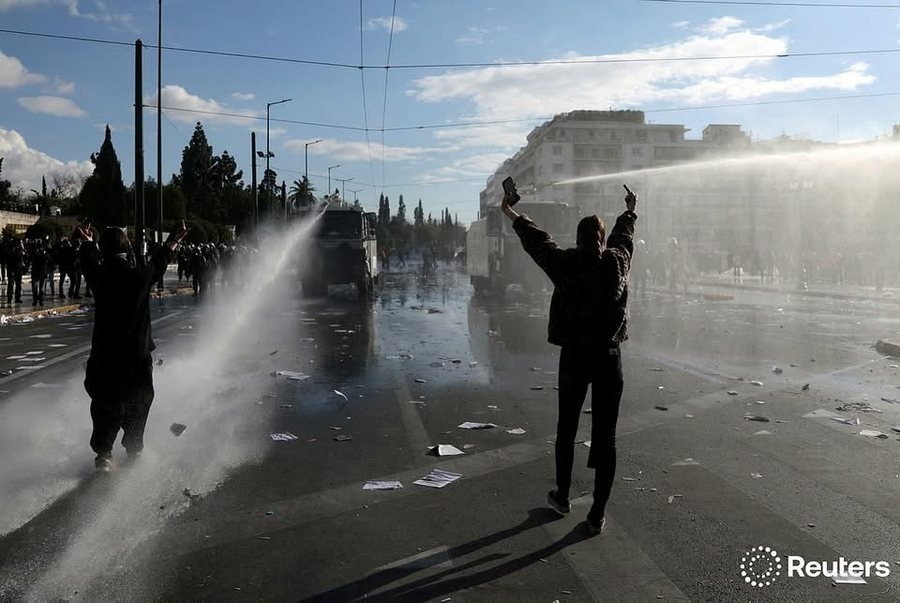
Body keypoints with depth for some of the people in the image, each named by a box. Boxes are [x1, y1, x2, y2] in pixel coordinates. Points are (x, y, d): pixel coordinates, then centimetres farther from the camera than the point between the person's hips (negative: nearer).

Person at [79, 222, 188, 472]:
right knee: (138, 400, 17)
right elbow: (159, 261, 9)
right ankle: (134, 448, 28)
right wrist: (173, 242, 28)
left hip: (104, 351, 1)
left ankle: (103, 454, 5)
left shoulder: (98, 275, -7)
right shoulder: (139, 275, -12)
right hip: (137, 351, 0)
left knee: (105, 404, 8)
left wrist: (87, 243, 39)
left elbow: (88, 260, 17)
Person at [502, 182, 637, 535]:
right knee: (605, 436, 4)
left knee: (567, 429, 16)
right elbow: (623, 235, 23)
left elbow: (535, 239, 9)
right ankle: (597, 515, 9)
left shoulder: (566, 263, -6)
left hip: (574, 357, -1)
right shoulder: (617, 262, 2)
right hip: (609, 358, 1)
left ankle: (562, 497, 30)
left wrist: (509, 211, 25)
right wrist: (630, 211, 45)